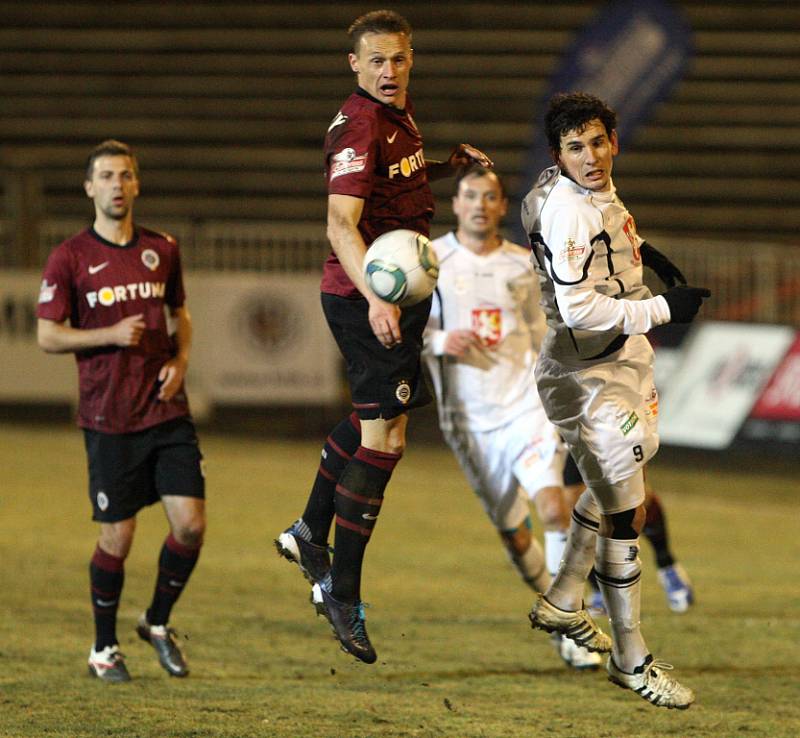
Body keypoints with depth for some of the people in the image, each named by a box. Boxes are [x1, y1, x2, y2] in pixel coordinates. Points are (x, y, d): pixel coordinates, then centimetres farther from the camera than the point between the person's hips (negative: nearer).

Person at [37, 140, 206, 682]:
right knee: (118, 537, 0)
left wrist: (180, 359, 2)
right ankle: (104, 648, 19)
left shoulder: (162, 250, 8)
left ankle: (158, 623, 19)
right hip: (109, 418, -3)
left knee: (191, 524, -5)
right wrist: (110, 335, -16)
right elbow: (48, 336, -3)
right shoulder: (70, 259, -4)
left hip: (168, 412, 3)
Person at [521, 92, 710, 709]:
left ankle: (561, 603, 39)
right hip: (588, 376, -10)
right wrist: (663, 309, -25)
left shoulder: (598, 190, 5)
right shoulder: (567, 211, -25)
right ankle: (631, 659, 4)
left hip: (622, 359, 10)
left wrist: (636, 248, 19)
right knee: (627, 512, -5)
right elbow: (579, 308, -29)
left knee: (613, 492, 24)